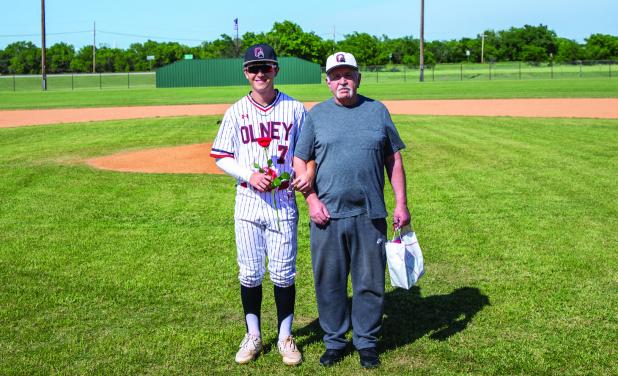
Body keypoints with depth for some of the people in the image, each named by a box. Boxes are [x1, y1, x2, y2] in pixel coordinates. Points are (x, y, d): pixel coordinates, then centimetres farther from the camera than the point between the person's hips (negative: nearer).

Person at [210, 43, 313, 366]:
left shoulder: (295, 109, 2)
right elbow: (221, 157, 4)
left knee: (283, 272, 4)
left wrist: (308, 173, -13)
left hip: (283, 201, -1)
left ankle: (285, 336, 20)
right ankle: (253, 335, 24)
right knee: (249, 272, 8)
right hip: (248, 200, 1)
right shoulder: (236, 112, 3)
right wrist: (250, 175, -12)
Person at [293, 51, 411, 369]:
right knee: (329, 281, 7)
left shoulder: (377, 111, 9)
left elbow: (393, 158, 10)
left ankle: (366, 341, 22)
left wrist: (401, 203, 4)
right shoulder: (316, 115, 7)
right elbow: (300, 160, 7)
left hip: (370, 215, 0)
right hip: (327, 214, 0)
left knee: (370, 281, 6)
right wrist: (312, 200, -6)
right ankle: (334, 341, 22)